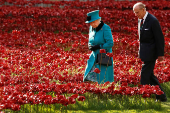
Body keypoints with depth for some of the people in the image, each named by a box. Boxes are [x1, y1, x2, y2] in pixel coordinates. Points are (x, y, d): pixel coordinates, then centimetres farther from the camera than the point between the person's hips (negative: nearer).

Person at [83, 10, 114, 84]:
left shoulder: (105, 28, -16)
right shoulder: (92, 28, 7)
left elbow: (110, 43, -19)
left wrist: (98, 47, -20)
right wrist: (90, 45, -3)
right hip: (94, 56, 7)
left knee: (103, 80, -5)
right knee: (88, 78, 6)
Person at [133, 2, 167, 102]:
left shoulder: (153, 21, -19)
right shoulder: (140, 20, 8)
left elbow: (160, 38, -16)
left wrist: (160, 54, -15)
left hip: (150, 52, -9)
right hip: (144, 51, 9)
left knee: (145, 74, -6)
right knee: (149, 75, 13)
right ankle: (161, 96, 21)